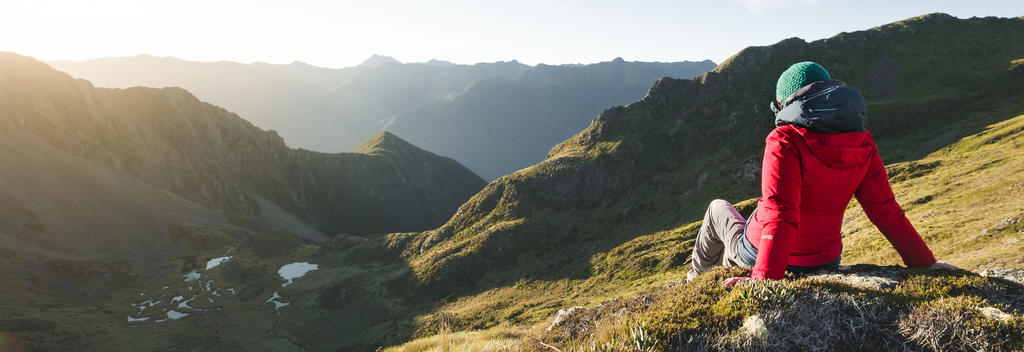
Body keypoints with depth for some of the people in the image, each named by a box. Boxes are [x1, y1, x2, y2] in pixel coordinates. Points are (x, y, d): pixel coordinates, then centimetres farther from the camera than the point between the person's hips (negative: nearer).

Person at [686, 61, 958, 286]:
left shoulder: (785, 142, -25)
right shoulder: (862, 146, -6)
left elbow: (780, 217, -32)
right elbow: (886, 211, -6)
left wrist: (764, 277, -34)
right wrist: (925, 263, 4)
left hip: (758, 255, -5)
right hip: (824, 261, 5)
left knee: (718, 207, 25)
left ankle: (699, 275, 46)